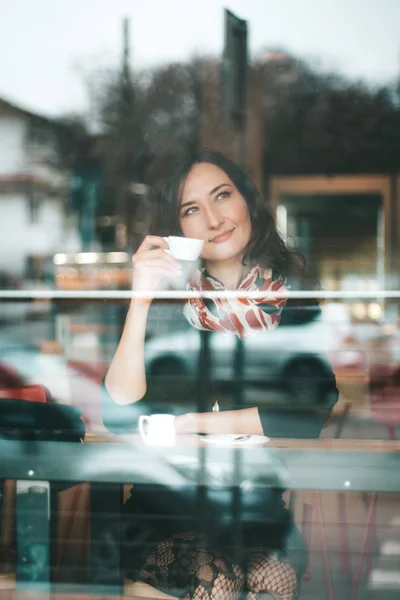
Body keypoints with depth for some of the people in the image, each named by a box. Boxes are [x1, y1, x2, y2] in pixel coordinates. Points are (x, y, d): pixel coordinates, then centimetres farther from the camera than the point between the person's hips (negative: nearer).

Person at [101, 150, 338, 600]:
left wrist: (194, 422, -10)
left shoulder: (293, 293, 0)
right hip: (167, 507, -1)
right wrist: (141, 301, -21)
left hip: (261, 509, 1)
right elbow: (121, 416, -13)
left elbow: (311, 411, -8)